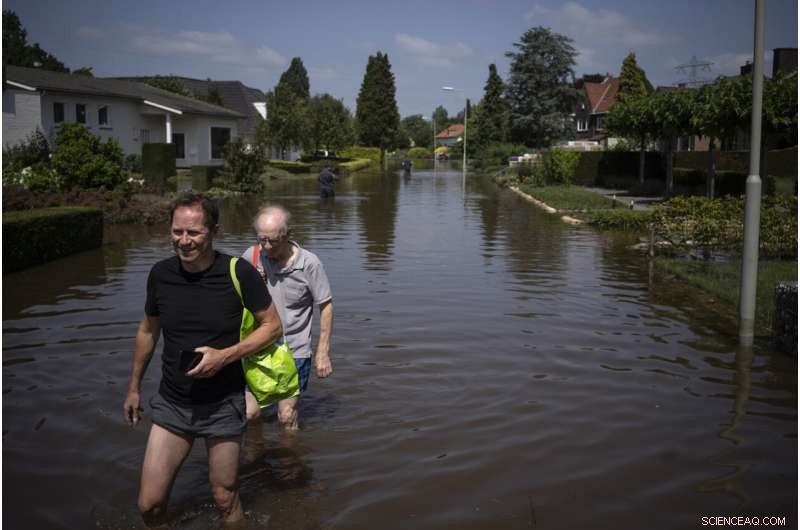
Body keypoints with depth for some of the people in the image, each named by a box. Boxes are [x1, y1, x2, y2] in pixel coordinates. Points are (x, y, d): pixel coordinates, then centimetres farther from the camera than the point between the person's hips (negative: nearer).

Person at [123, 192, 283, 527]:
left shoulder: (239, 273, -15)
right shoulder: (161, 273, -4)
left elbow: (272, 326, -6)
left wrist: (224, 356, -20)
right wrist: (134, 388, 18)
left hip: (223, 406, -2)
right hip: (171, 403, 3)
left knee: (225, 500, 11)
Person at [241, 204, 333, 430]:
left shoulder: (309, 263, -15)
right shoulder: (251, 256, -7)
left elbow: (326, 306, -6)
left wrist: (323, 352, -7)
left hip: (295, 352, -3)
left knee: (287, 418, 2)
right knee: (250, 414, 5)